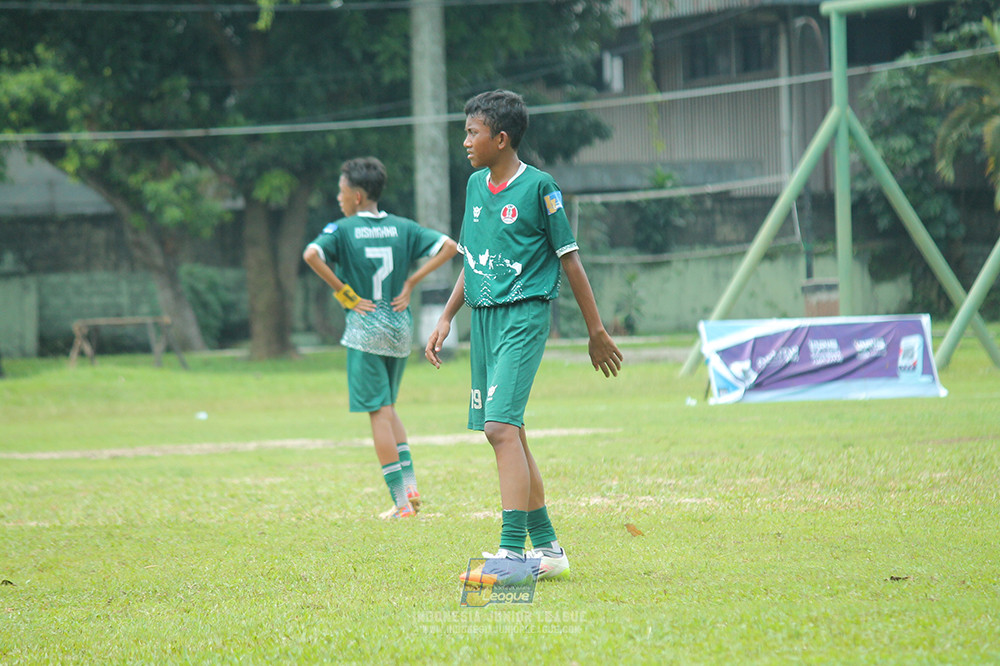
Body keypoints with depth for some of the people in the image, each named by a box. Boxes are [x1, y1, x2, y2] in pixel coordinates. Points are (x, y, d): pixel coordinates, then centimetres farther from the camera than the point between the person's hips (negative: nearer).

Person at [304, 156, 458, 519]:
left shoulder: (343, 229, -5)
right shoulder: (403, 227, 6)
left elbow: (311, 254, -23)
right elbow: (448, 247, 1)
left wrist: (343, 292, -13)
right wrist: (410, 283, 2)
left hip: (366, 328, -5)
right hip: (400, 326, 5)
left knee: (379, 413, -2)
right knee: (388, 409, 20)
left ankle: (401, 503, -5)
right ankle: (409, 484, 7)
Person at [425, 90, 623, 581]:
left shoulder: (539, 187, -8)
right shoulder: (476, 186, 13)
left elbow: (569, 259, -3)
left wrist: (597, 331, 0)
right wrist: (446, 318, 16)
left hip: (524, 315, -8)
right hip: (483, 318, 8)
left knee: (501, 427, -20)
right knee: (509, 434, 10)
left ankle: (513, 551, -23)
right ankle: (546, 548, 19)